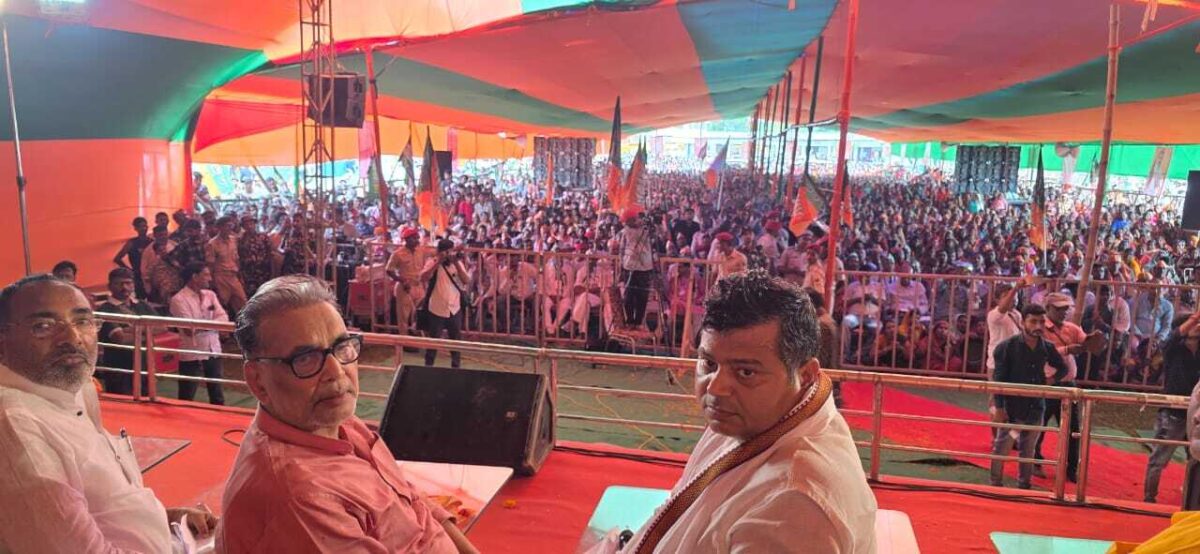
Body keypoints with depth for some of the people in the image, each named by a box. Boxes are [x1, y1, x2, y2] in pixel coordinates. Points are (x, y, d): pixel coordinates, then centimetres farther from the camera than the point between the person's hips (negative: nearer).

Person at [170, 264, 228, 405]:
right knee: (187, 398, 6)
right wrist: (211, 322, -8)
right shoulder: (179, 299, -12)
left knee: (217, 396, 16)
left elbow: (224, 319, -4)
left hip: (213, 352, 6)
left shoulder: (210, 295, 7)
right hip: (192, 355, -6)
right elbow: (189, 329, -20)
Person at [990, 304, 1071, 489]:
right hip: (1011, 408, -4)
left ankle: (1024, 485, 27)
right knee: (1001, 449, 2)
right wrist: (998, 407, -16)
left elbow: (1063, 368, 21)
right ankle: (996, 485, 14)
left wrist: (1051, 379, 2)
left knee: (1028, 451, 15)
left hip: (1035, 408, 4)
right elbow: (999, 379, -12)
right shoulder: (1008, 347, -11)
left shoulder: (1047, 348, 2)